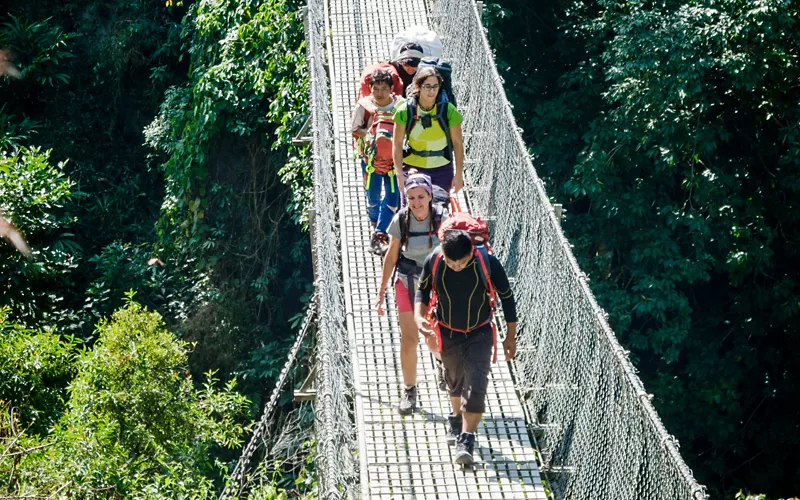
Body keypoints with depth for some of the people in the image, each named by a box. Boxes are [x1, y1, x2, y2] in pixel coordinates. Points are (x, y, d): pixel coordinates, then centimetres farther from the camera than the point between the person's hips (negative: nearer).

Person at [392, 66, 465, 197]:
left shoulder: (448, 110, -12)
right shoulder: (405, 110, -12)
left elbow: (457, 143, -5)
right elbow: (398, 144, -7)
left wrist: (459, 174, -6)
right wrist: (399, 174, -13)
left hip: (441, 169, 0)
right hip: (411, 167, 0)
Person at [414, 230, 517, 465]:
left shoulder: (488, 263, -24)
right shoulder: (433, 262, -20)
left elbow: (506, 296, -9)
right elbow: (423, 290, 1)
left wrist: (511, 336, -4)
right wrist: (419, 315, -18)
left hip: (480, 334, -2)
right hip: (448, 334, 2)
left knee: (476, 387, -14)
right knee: (454, 381, 21)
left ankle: (466, 441, -11)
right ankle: (456, 418, 48)